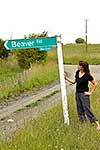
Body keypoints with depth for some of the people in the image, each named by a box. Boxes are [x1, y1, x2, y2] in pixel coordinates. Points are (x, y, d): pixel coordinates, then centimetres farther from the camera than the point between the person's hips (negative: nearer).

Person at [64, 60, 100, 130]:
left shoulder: (87, 75, -18)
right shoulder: (77, 72, 0)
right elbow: (74, 81, 14)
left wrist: (90, 92, -10)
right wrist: (66, 78, 6)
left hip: (84, 94, -7)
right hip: (77, 93, 7)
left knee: (87, 110, -9)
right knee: (80, 111, 12)